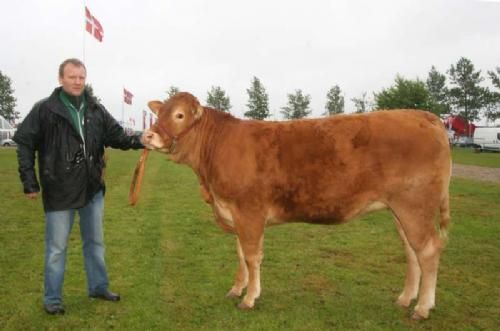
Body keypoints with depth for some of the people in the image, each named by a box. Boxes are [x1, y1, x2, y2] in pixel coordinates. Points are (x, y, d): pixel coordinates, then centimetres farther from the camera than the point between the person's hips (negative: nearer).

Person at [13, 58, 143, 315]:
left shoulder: (96, 110, 3)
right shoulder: (44, 109, -9)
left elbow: (117, 137, 3)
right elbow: (24, 142, -7)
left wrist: (140, 141, -17)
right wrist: (29, 181, -11)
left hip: (92, 189, 5)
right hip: (59, 191, -4)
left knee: (95, 241, 17)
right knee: (57, 247, 7)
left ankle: (98, 287, 35)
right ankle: (52, 298, 23)